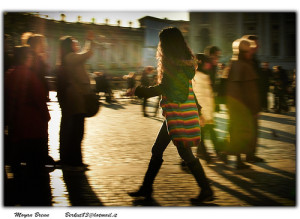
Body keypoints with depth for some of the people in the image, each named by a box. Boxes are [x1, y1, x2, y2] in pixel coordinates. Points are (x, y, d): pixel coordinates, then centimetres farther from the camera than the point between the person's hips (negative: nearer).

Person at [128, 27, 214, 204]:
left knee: (185, 152, -5)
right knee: (157, 150, 13)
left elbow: (163, 88, -17)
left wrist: (138, 91, -8)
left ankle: (206, 191, 2)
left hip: (178, 113, -10)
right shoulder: (185, 61, 15)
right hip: (175, 114, 10)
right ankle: (146, 189, 21)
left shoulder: (173, 63, -14)